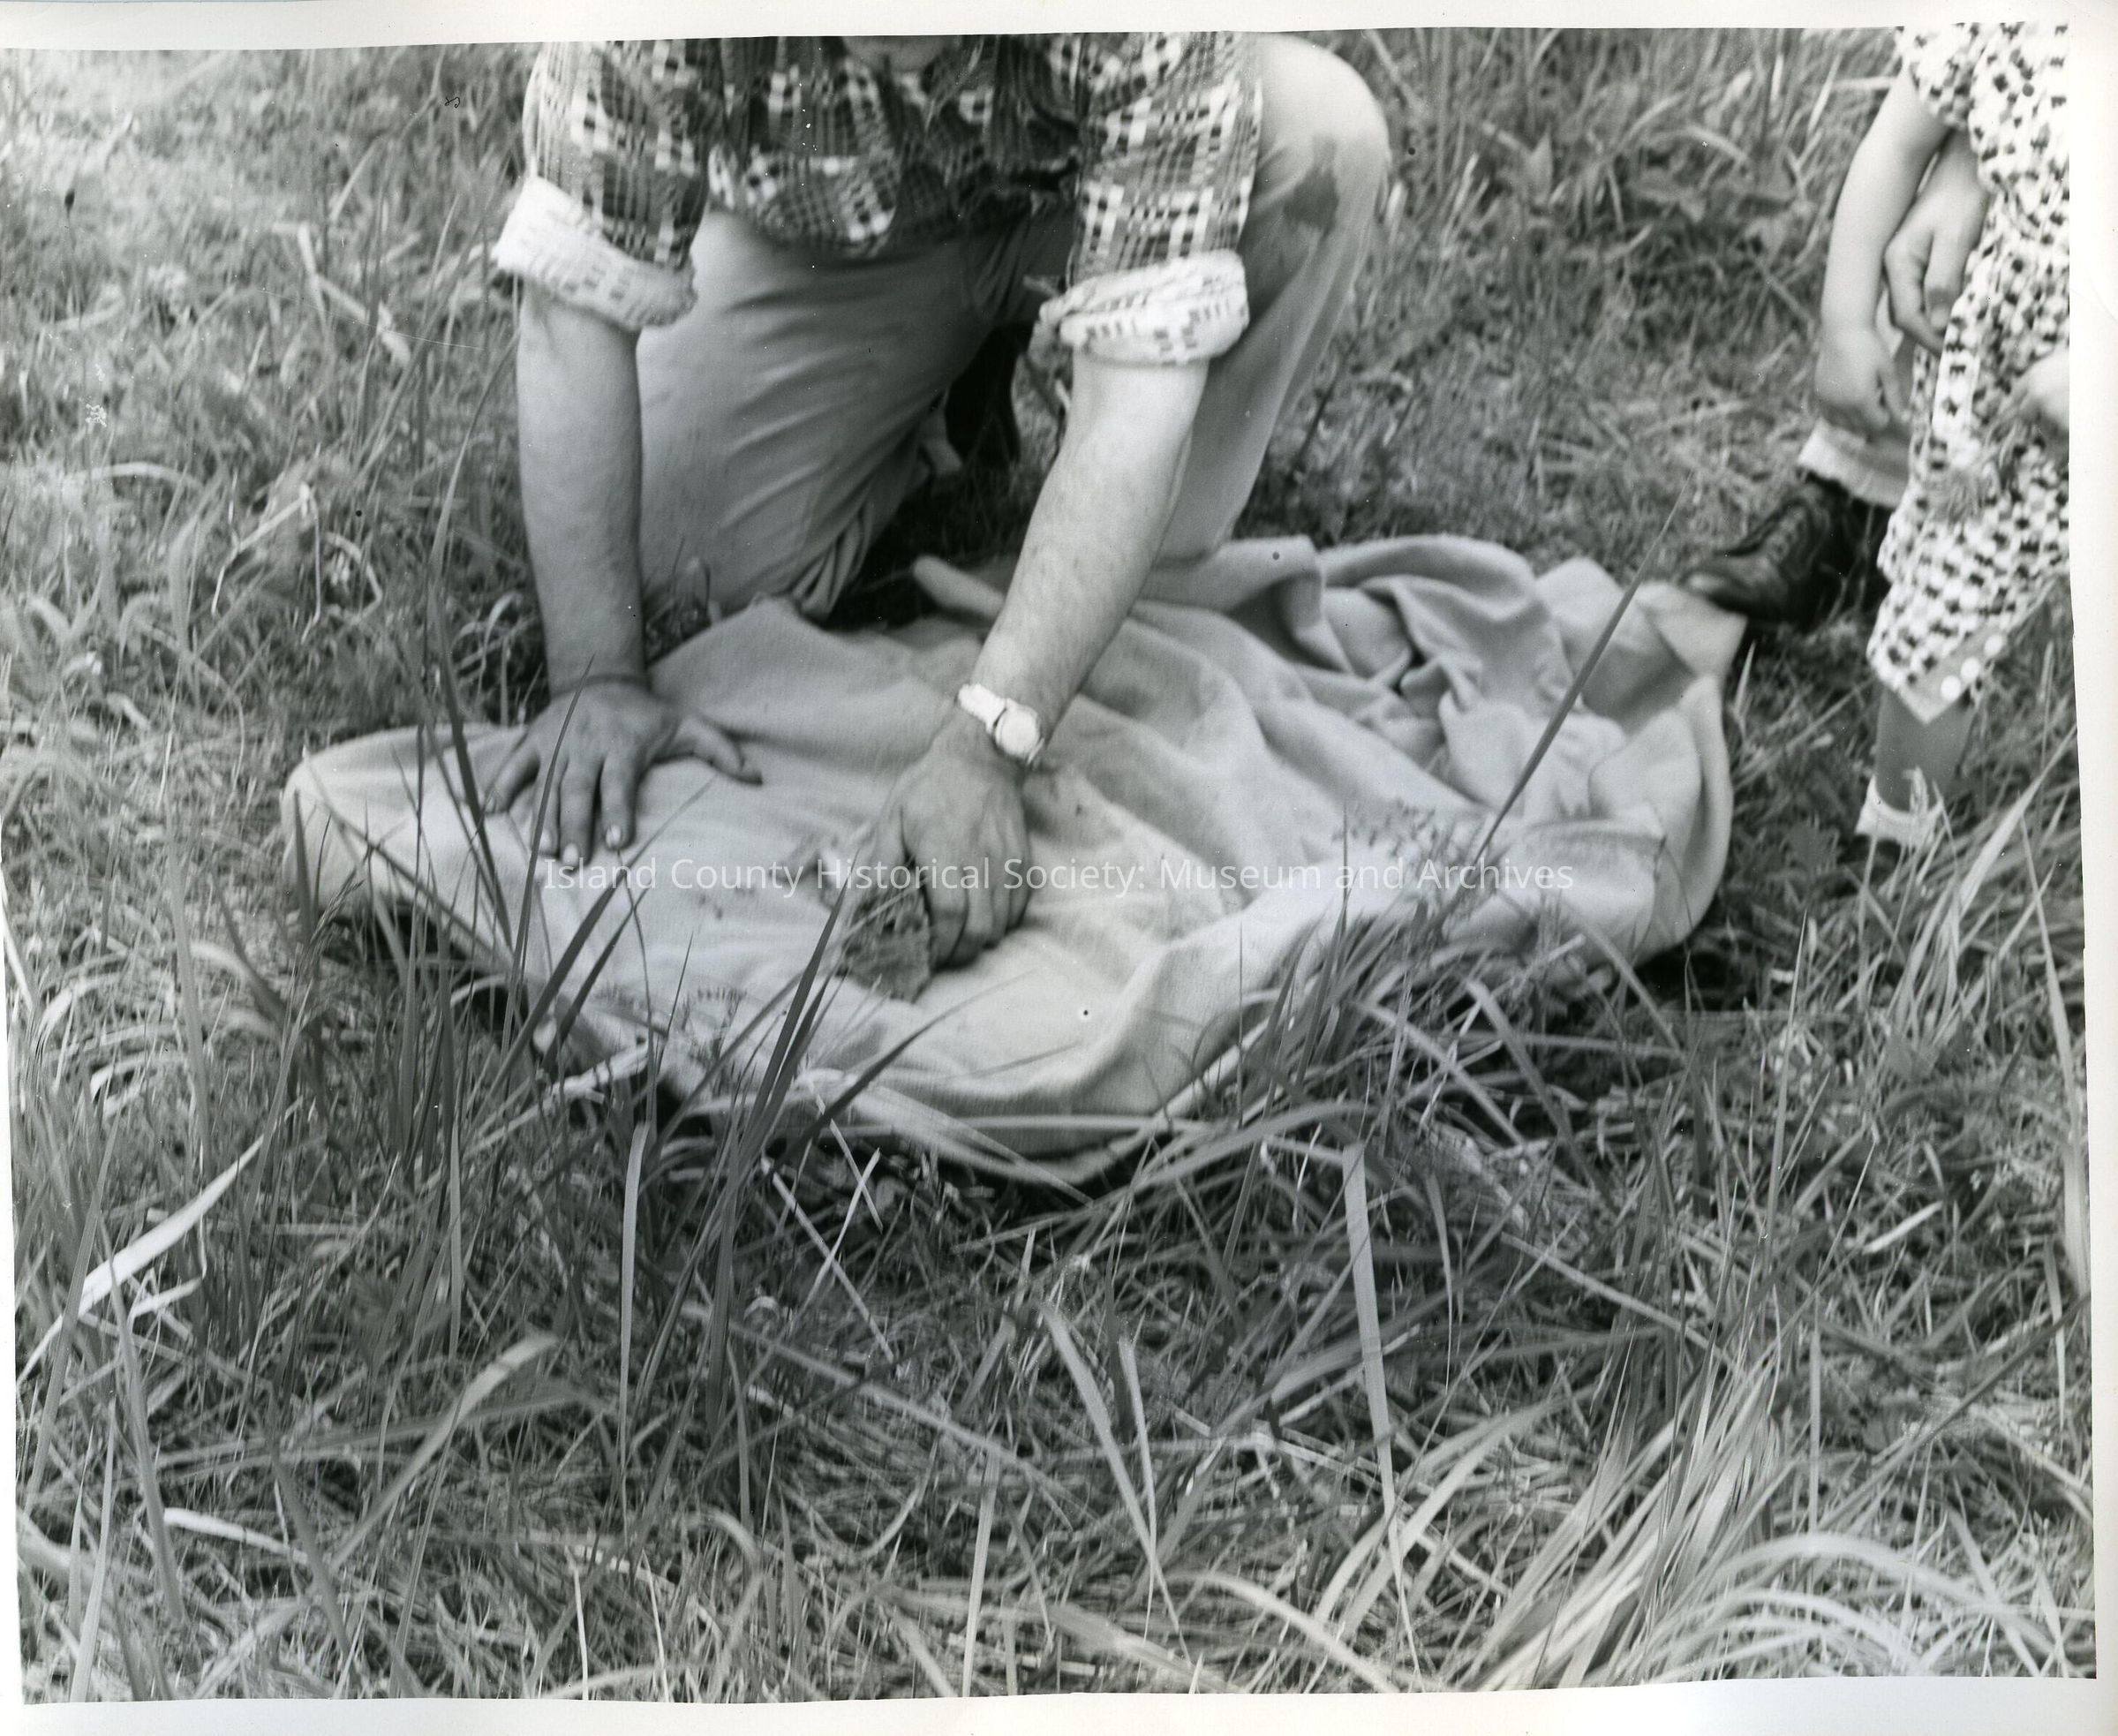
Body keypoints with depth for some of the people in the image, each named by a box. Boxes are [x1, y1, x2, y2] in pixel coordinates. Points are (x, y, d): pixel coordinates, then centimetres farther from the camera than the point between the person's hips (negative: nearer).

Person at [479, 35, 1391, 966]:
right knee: (700, 559, -20)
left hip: (1090, 202, -1)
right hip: (816, 234, 1)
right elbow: (575, 307, -33)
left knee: (1321, 134, -31)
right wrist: (595, 679, -37)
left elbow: (1141, 380, -43)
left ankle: (1146, 600, -11)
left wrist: (984, 745, -49)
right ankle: (932, 442, 14)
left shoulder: (1156, 42, -42)